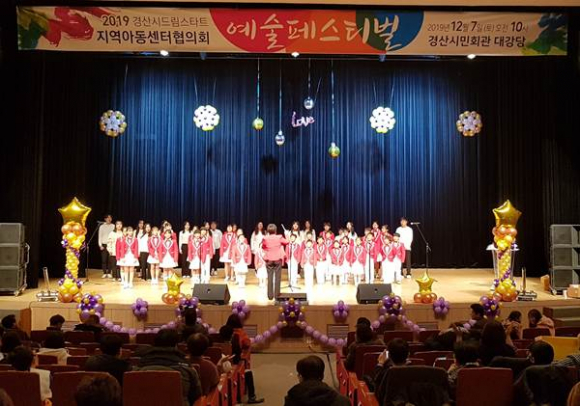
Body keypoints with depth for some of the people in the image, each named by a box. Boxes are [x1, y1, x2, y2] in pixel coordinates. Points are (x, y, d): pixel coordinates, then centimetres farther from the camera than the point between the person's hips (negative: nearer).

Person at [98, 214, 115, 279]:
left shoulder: (113, 226, 5)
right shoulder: (102, 226, 5)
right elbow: (100, 236, 5)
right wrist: (100, 245, -3)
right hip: (104, 244, 0)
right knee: (104, 259, -1)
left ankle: (109, 273, 8)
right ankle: (104, 273, 6)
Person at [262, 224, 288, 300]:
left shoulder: (265, 239, -8)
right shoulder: (279, 237, -9)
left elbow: (263, 247, 8)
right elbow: (286, 242, 8)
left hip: (269, 260, 0)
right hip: (278, 259, 0)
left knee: (270, 278, 4)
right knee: (277, 277, 6)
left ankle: (270, 295, 5)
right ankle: (276, 294, 8)